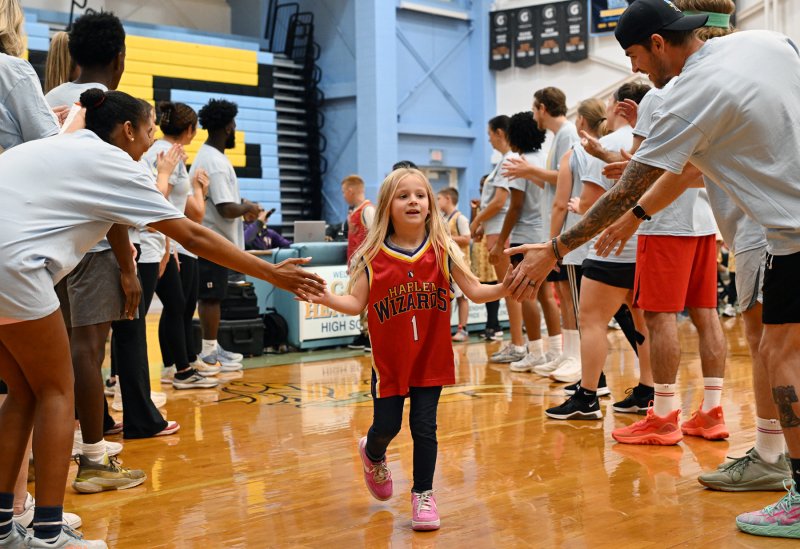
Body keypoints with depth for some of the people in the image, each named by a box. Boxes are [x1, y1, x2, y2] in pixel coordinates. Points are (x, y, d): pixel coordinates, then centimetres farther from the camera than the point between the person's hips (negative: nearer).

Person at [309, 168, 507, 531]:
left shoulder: (442, 250, -7)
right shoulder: (373, 256, -8)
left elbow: (475, 291, -8)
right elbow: (356, 303, -8)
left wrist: (506, 286, -26)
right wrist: (325, 298, -25)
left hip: (430, 358, 0)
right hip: (388, 360, 0)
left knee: (424, 426, 1)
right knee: (386, 426, 8)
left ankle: (423, 495, 19)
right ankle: (373, 456, 45)